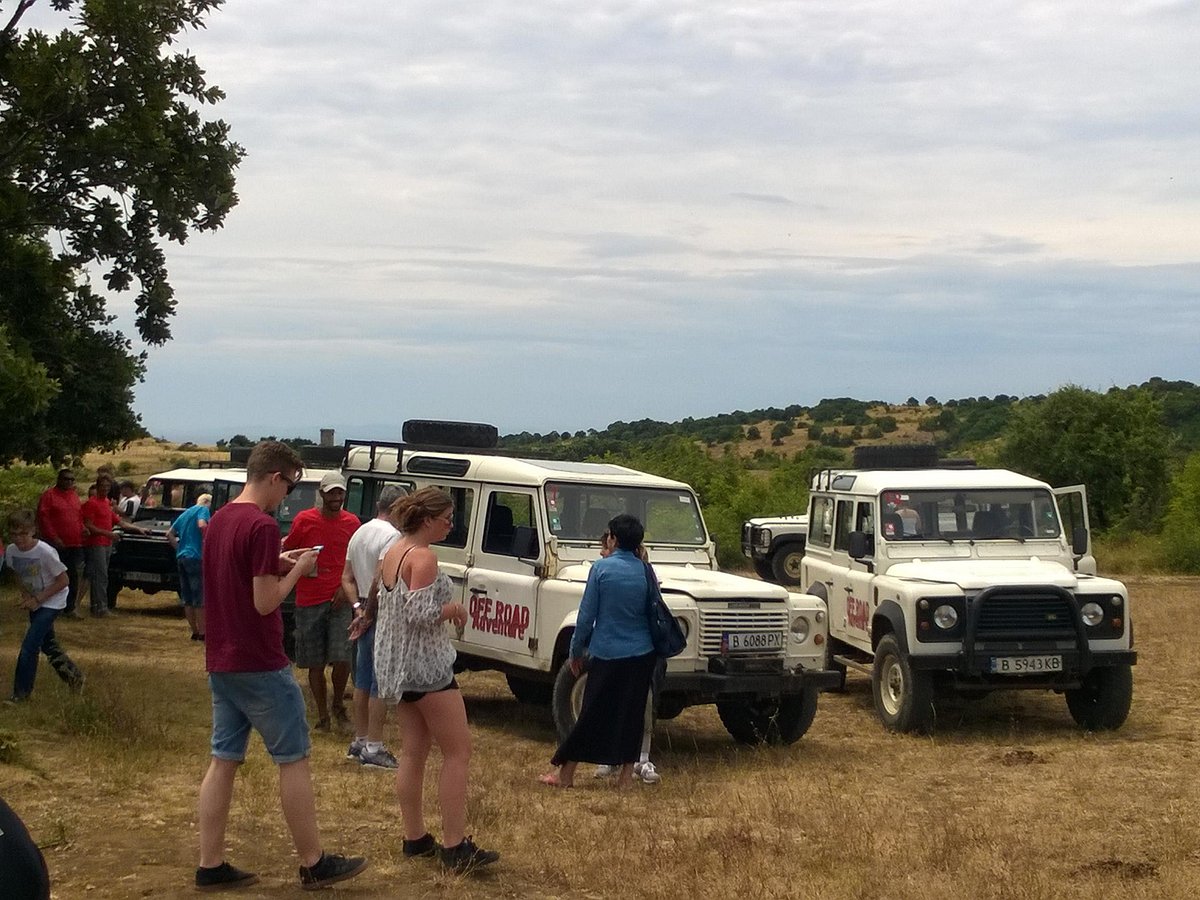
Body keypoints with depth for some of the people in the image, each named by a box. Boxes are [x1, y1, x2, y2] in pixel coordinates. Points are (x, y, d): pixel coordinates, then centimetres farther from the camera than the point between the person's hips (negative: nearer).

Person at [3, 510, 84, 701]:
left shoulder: (45, 552, -27)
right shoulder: (11, 551, -9)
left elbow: (63, 581, -20)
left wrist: (37, 599, -20)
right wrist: (25, 595, -6)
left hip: (51, 603, -7)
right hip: (34, 604, 7)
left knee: (29, 646, -13)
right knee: (47, 644, 18)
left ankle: (21, 693, -4)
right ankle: (74, 676, 37)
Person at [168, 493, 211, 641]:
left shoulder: (185, 513, 22)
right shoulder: (203, 510, -3)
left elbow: (169, 534, 23)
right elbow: (202, 525, -23)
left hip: (181, 557, 8)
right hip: (195, 557, -8)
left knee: (187, 597, 10)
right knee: (200, 596, -4)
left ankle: (195, 631, 14)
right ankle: (202, 632, -5)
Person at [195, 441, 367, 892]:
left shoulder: (218, 520, 9)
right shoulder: (262, 526, -19)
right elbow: (265, 602, -20)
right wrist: (296, 569, -6)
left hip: (220, 663, 8)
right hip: (260, 666, -8)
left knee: (223, 760, 10)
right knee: (294, 759, 3)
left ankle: (211, 865, 12)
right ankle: (313, 864, 10)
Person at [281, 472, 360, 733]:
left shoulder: (352, 523, 4)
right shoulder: (304, 520, -2)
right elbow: (286, 552, 8)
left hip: (339, 600, 0)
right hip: (309, 601, 0)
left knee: (341, 658, -11)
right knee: (315, 663, 6)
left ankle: (339, 706, 14)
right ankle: (322, 716, 18)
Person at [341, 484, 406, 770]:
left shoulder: (359, 533, 12)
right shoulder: (392, 535, -17)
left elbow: (347, 578, 13)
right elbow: (381, 580, -25)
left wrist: (359, 607, 4)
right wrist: (368, 612, -15)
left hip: (365, 618, 9)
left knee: (363, 681, 15)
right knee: (381, 684, -5)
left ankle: (360, 741, 23)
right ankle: (373, 748, -4)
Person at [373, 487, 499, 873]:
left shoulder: (392, 553, 11)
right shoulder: (423, 557, -18)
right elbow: (420, 613, -25)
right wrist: (454, 608, -8)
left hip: (395, 666, 10)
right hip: (425, 666, -10)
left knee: (413, 751, 13)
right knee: (458, 751, -4)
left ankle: (414, 838, 17)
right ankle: (455, 848, -6)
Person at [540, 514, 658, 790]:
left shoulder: (601, 568, -9)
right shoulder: (645, 570, 1)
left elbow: (587, 615, -7)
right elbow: (652, 613, 10)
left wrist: (575, 651, 3)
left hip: (608, 653, -3)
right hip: (642, 654, 3)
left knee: (591, 715, 4)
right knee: (631, 713, 11)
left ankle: (565, 774, 12)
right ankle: (626, 775, 13)